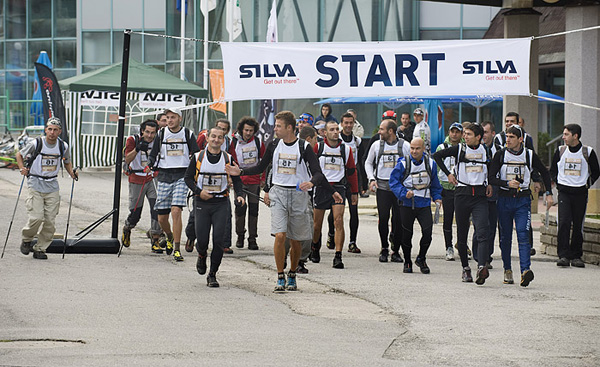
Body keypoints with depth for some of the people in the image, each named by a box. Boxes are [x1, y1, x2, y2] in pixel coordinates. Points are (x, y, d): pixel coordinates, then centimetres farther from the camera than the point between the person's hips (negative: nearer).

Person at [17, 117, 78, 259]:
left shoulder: (63, 146, 2)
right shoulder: (36, 144, -9)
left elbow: (67, 162, 22)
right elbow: (19, 154, 6)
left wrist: (72, 173, 6)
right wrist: (22, 168, -9)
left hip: (52, 187, 4)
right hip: (35, 185, -3)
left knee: (50, 222, -1)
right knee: (36, 217, -16)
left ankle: (40, 249, 12)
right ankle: (26, 240, 11)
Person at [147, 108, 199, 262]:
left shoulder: (188, 134, 3)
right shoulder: (161, 134, 7)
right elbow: (153, 154, 13)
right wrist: (149, 165, -6)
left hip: (182, 176, -3)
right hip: (164, 176, 3)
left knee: (176, 211, -20)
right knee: (162, 218, 4)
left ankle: (177, 249, -15)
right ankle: (170, 237, 37)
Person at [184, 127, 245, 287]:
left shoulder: (228, 159, 4)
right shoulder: (198, 157, 2)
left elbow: (236, 179, 10)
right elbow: (188, 178, 6)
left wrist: (239, 195, -7)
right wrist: (198, 191, -11)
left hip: (221, 203, 0)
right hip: (202, 202, 0)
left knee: (218, 240, -9)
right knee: (202, 240, -3)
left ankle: (212, 274, 3)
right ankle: (202, 256, 34)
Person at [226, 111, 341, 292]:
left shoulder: (304, 147, -5)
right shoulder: (274, 145, 5)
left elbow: (318, 173, -8)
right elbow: (260, 168, 16)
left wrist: (311, 182, -29)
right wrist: (240, 171, 5)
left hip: (298, 195, -1)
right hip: (278, 193, 1)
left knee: (296, 240, 7)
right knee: (280, 236, -15)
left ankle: (292, 276, 27)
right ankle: (280, 278, -7)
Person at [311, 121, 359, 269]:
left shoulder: (346, 149, 7)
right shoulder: (318, 147, 1)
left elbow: (352, 171, 15)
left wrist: (354, 192, 15)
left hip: (338, 188, 0)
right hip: (321, 188, 0)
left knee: (339, 221, -14)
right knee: (317, 223, 8)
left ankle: (338, 257, -15)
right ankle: (315, 248, 38)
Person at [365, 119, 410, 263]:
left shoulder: (405, 146, 2)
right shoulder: (376, 146, 6)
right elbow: (368, 163, 17)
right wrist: (372, 178, 3)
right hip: (382, 187, 1)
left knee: (399, 219, -2)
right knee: (383, 218, -4)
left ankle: (396, 251, 8)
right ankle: (384, 249, 10)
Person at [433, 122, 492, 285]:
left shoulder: (485, 150, 7)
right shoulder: (459, 149, 1)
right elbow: (437, 155, 8)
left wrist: (490, 184, 13)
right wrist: (448, 173, 4)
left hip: (480, 195, 0)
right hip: (462, 194, 0)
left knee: (482, 233, -16)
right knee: (462, 234, 5)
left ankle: (481, 267, -29)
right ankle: (465, 268, 19)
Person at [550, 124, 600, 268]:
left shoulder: (588, 152, -1)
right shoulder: (560, 151, 6)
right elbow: (553, 170, 21)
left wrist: (587, 184, 3)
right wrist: (558, 183, 9)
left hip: (580, 193, -1)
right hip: (564, 192, 1)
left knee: (578, 226, 3)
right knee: (564, 223, -13)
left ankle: (576, 256, 12)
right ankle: (563, 256, -14)